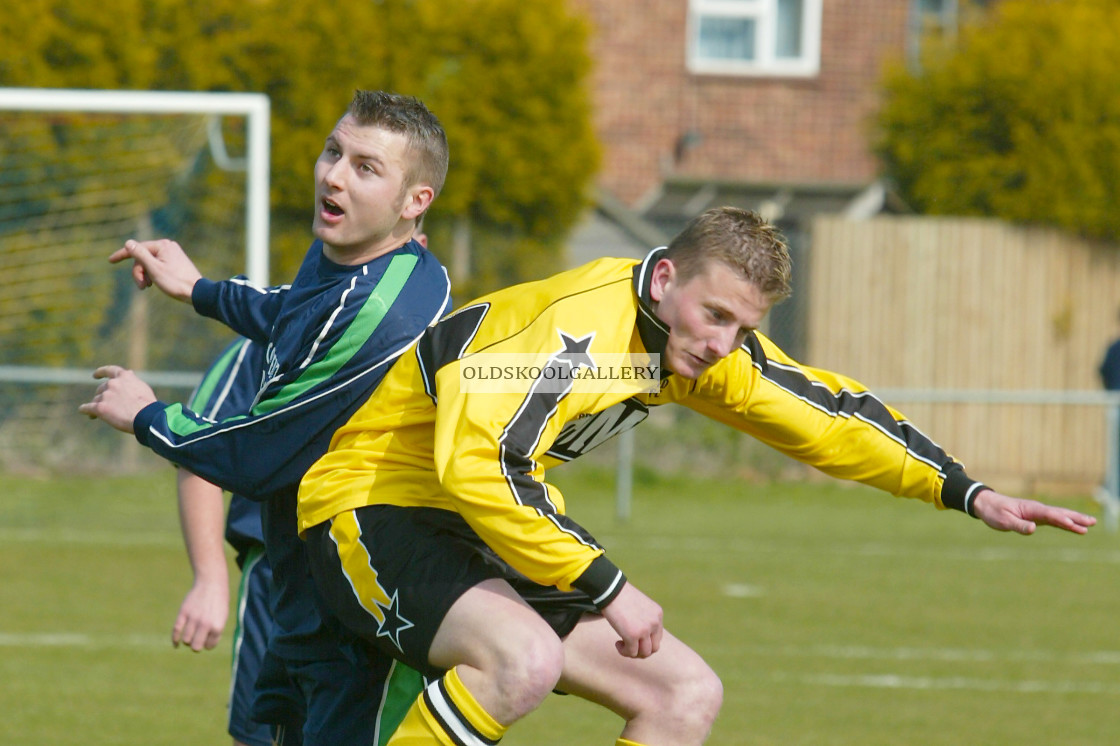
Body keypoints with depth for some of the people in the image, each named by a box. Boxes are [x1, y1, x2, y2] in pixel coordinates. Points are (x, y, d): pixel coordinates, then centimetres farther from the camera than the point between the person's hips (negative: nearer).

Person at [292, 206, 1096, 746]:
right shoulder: (567, 326, -27)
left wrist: (966, 493, 15)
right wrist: (608, 588, -30)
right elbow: (476, 467, -35)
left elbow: (824, 411, 14)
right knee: (524, 658, -37)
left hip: (490, 535, 9)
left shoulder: (709, 345, 1)